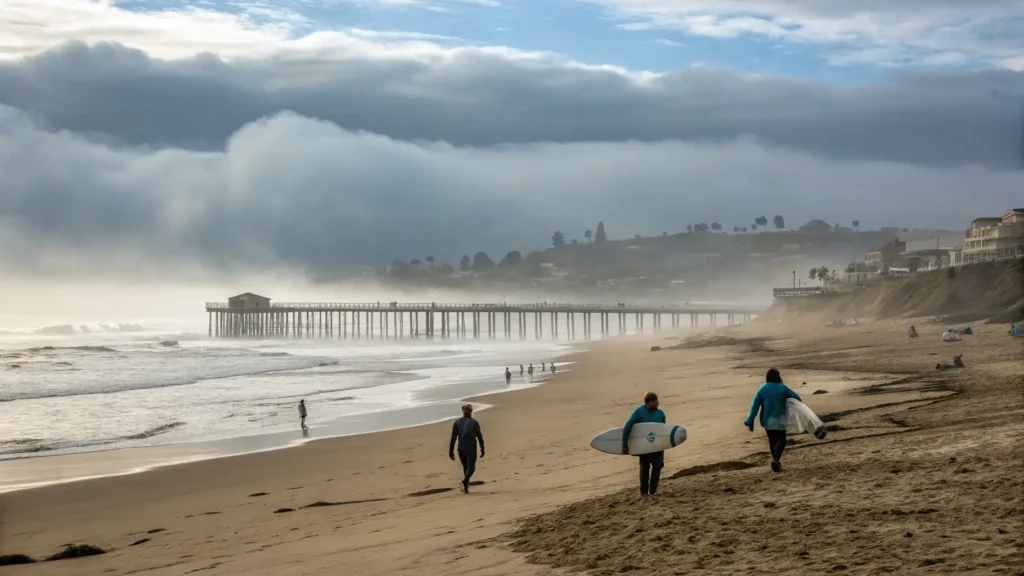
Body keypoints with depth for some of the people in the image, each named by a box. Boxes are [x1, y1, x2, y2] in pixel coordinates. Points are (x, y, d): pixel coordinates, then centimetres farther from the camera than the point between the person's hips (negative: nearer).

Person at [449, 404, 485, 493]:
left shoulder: (457, 422, 3)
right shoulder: (474, 422, -3)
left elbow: (453, 438, -1)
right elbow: (479, 437, -2)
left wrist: (451, 451, 1)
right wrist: (482, 449, 8)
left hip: (461, 448, 3)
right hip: (471, 448, -3)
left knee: (465, 467, 19)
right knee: (471, 468, 3)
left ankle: (466, 487, 15)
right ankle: (464, 481, -25)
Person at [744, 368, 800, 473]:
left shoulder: (762, 389, -3)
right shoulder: (783, 388, -6)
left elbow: (755, 406, -8)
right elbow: (796, 398, -3)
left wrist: (750, 421, -7)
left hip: (767, 420, 2)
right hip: (779, 419, -2)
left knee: (772, 440, 17)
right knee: (781, 440, 4)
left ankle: (776, 460, 21)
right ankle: (776, 459, -19)